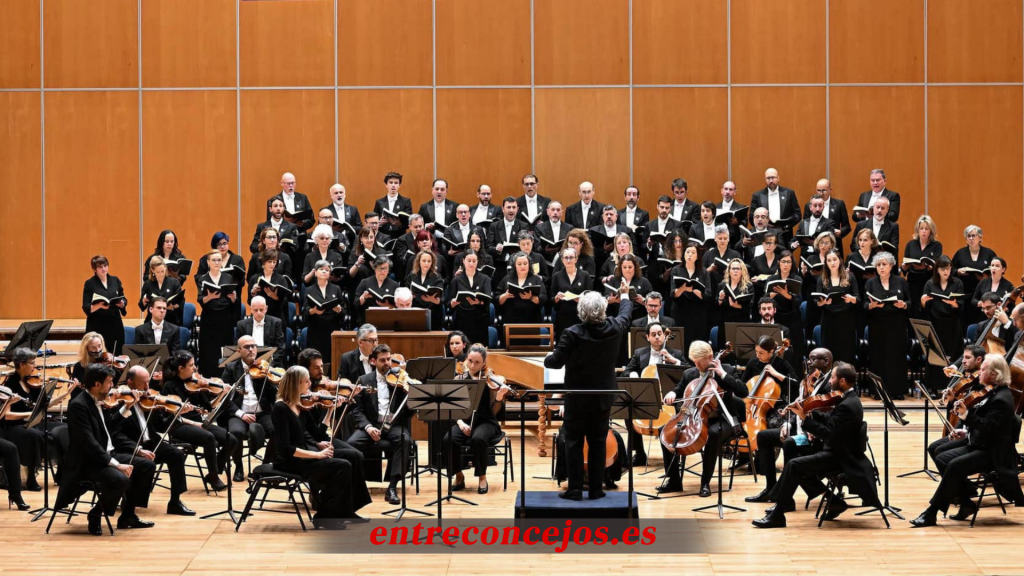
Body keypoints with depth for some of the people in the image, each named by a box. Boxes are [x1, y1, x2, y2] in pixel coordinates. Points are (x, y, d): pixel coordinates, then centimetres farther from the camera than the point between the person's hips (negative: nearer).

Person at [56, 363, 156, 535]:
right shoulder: (78, 405, -19)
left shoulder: (97, 402, 10)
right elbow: (89, 443, -26)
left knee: (147, 466, 2)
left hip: (107, 455, 10)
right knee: (121, 479, -34)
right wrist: (116, 464, -28)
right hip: (87, 462, -10)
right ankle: (95, 514, -7)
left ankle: (127, 515, 11)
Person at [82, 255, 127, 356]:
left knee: (116, 355, -1)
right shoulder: (90, 283, -2)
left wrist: (122, 303, -10)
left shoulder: (115, 280, 9)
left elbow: (124, 300, 14)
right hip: (97, 326, -3)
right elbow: (86, 308, -6)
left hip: (115, 324, 3)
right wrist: (99, 306, -25)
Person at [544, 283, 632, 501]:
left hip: (577, 398, -3)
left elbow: (556, 362, -17)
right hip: (603, 398, 3)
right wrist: (625, 296, 35)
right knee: (598, 443, 10)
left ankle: (575, 489, 4)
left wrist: (546, 359, 8)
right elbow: (625, 314, 15)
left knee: (574, 443, 6)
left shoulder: (573, 334, -22)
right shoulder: (614, 329, -9)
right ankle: (596, 489, 11)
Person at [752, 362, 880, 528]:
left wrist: (804, 417, -24)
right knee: (800, 467, 14)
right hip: (840, 454, 11)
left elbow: (828, 433, -26)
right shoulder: (849, 400, 11)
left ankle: (777, 515, -14)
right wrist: (811, 411, 2)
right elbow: (830, 423, 15)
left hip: (840, 457, -11)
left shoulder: (847, 406, -22)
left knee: (794, 466, -18)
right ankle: (835, 502, 16)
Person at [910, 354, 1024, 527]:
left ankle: (931, 513, -22)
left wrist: (966, 415, -35)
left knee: (955, 466, -26)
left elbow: (989, 428, -29)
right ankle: (966, 504, 5)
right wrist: (967, 431, 7)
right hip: (978, 445, 11)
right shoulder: (992, 393, 12)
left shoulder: (1001, 399, -20)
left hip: (993, 454, -11)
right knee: (943, 458, -1)